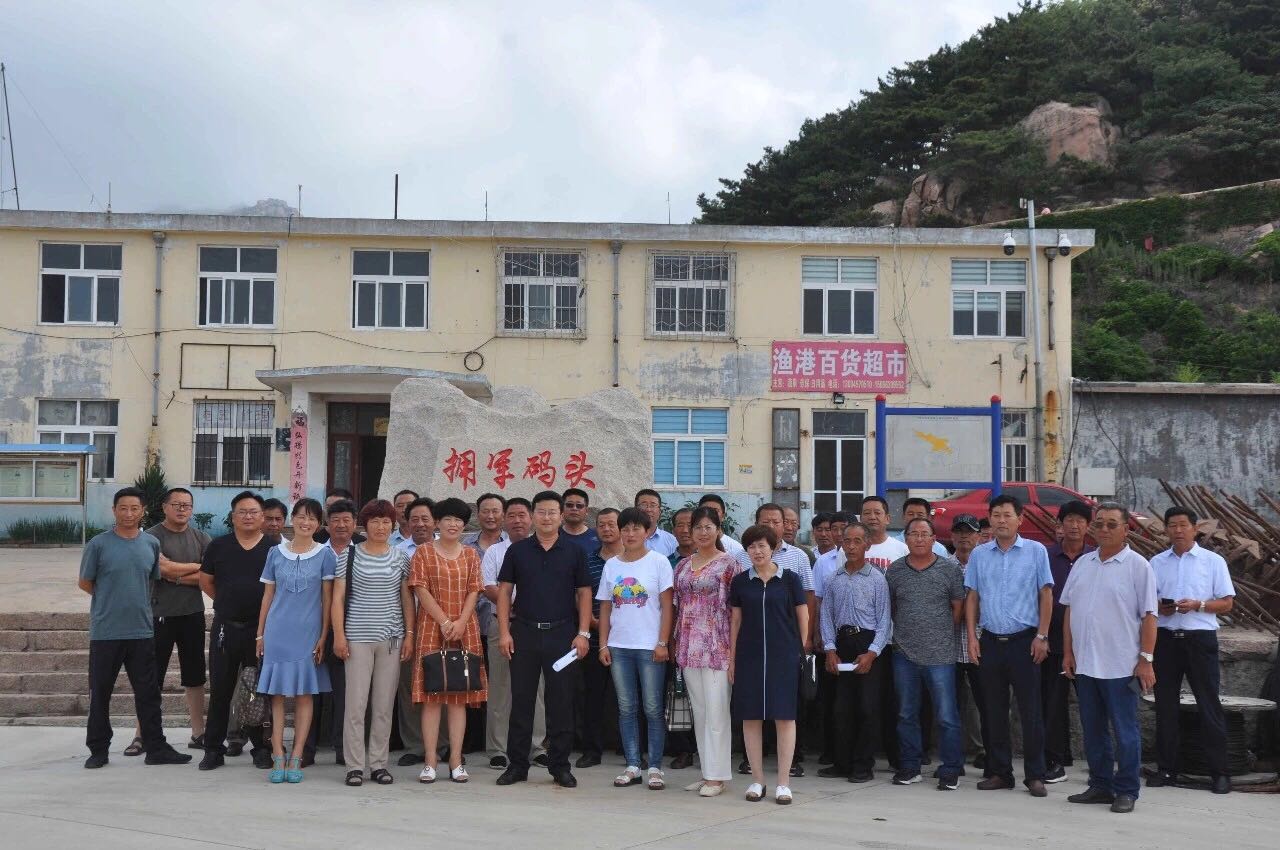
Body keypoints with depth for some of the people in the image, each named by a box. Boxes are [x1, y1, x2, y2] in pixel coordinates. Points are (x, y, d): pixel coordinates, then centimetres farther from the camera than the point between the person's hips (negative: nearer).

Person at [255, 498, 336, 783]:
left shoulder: (325, 554, 2)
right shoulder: (276, 552, 7)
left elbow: (327, 598, 2)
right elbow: (268, 595, 11)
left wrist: (324, 636, -3)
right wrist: (260, 634, 8)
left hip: (308, 633, -1)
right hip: (278, 632, 1)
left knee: (304, 694, 1)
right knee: (277, 694, 0)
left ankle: (296, 758, 5)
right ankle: (278, 757, 4)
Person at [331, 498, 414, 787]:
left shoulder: (400, 556, 9)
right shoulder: (349, 554, 3)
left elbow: (407, 597, 10)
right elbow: (338, 596, 2)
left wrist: (409, 635, 4)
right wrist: (339, 634, -5)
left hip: (392, 638, 2)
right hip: (357, 637, -2)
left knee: (384, 704, 4)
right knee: (355, 703, -3)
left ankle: (378, 763, 13)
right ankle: (354, 766, 4)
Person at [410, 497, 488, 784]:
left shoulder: (470, 554, 11)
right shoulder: (423, 551, 3)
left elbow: (473, 591, 5)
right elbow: (421, 589, -4)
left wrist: (461, 623, -10)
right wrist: (444, 622, -13)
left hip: (464, 630, 3)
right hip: (432, 629, -2)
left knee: (460, 696, 3)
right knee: (431, 695, -3)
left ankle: (456, 761, 6)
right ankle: (430, 762, 0)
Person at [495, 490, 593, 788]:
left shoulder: (574, 552, 5)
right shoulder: (517, 551, 6)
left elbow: (584, 593, 5)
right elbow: (504, 591, 5)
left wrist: (583, 633, -4)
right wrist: (504, 632, -3)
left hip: (562, 634, 0)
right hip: (524, 632, 1)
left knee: (561, 702, 3)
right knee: (521, 700, 5)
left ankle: (560, 766, 13)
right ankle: (517, 765, 13)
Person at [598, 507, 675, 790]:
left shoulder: (658, 562, -1)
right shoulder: (611, 565, 10)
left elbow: (667, 606, -4)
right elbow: (605, 608, 11)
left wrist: (663, 643, -10)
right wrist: (603, 645, 4)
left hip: (650, 647, -4)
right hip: (619, 647, 4)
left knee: (653, 708, 0)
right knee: (626, 708, 7)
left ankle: (655, 767, 7)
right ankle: (632, 766, 15)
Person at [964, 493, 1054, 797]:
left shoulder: (1036, 551, 0)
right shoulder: (979, 555, 8)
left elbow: (1046, 595, 0)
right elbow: (972, 597, 10)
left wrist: (1042, 636, -7)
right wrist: (972, 637, 2)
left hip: (1024, 640, -3)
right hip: (990, 641, 3)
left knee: (1030, 711, -1)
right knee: (995, 711, 9)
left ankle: (1035, 775, 8)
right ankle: (1000, 772, 18)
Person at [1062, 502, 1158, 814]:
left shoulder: (1137, 566, -5)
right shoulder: (1082, 564, 11)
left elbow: (1148, 616, -8)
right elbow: (1069, 610, 14)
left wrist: (1146, 659, -12)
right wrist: (1068, 652, 9)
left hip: (1120, 667, -5)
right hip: (1084, 663, 6)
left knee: (1125, 732, 2)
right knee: (1093, 730, 13)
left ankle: (1126, 791, 10)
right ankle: (1100, 785, 23)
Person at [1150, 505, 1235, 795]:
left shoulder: (1213, 561, 2)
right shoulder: (1156, 563, 10)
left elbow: (1227, 603, 1)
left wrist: (1197, 605, -16)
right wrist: (1158, 607, -7)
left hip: (1200, 638, -3)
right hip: (1165, 638, 3)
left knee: (1209, 705, -2)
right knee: (1165, 705, 6)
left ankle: (1219, 771, 5)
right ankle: (1166, 768, 15)